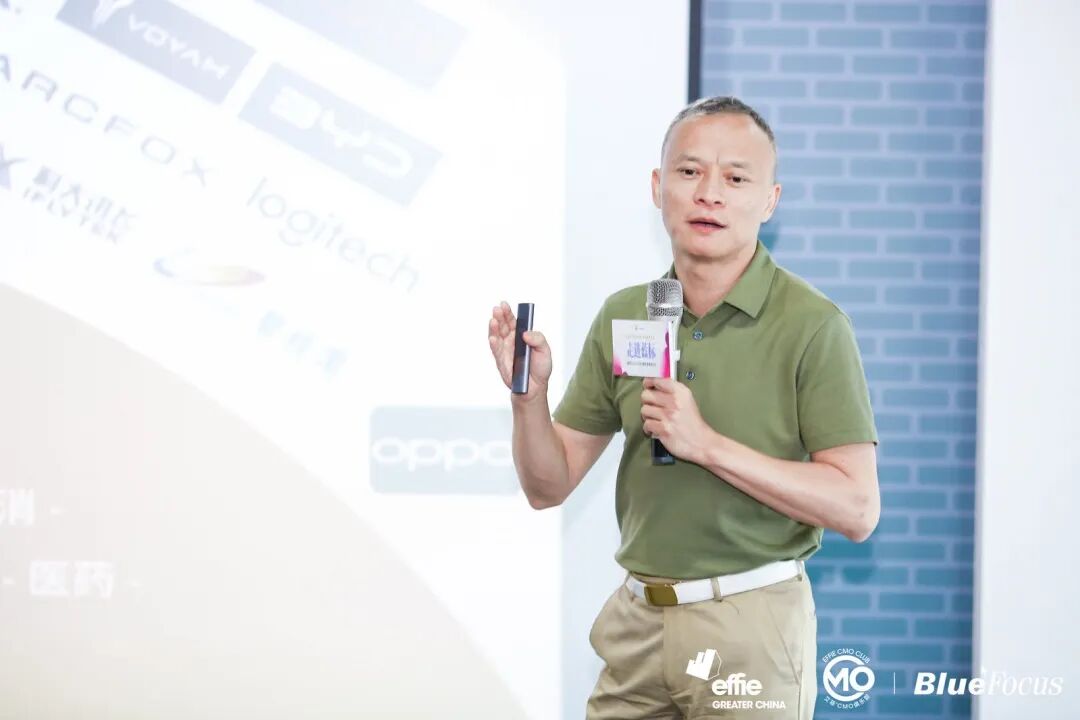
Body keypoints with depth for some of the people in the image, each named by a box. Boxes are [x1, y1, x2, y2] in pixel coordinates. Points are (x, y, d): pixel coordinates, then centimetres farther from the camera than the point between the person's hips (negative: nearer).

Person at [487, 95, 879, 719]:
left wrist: (707, 444, -21)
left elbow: (856, 509, -16)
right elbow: (549, 485, 8)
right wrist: (529, 393, -11)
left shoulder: (813, 325, -11)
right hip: (636, 621, 4)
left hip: (751, 624, -4)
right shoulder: (622, 317, 5)